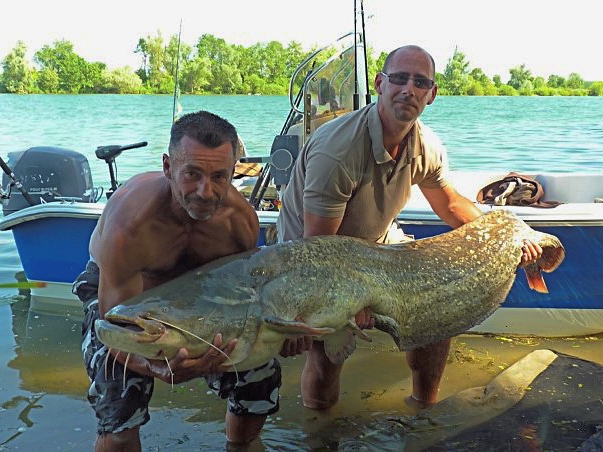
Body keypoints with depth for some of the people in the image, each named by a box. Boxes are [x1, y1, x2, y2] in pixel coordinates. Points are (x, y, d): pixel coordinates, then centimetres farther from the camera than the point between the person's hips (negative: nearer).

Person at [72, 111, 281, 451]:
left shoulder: (242, 219, -26)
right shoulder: (128, 226, -40)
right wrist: (159, 368, -55)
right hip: (114, 289, -3)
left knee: (261, 377, 1)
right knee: (120, 412, -22)